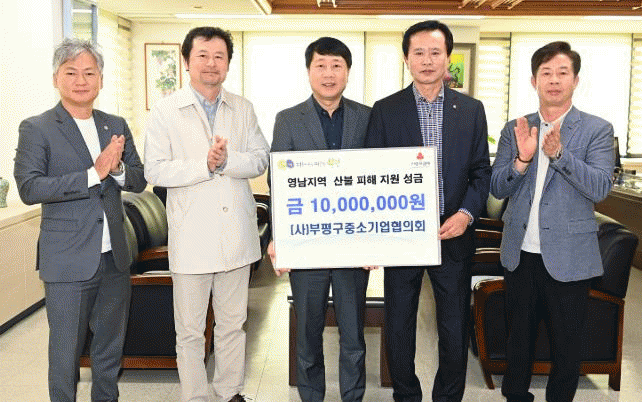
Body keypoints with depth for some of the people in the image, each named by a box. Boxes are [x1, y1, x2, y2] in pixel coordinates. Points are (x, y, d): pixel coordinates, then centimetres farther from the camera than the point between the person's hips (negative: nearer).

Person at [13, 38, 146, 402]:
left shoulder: (116, 125, 9)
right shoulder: (36, 129, -5)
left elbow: (139, 181, 8)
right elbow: (29, 188, -17)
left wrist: (117, 169, -14)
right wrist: (94, 173, -21)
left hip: (115, 258, 5)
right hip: (69, 262, -5)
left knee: (111, 351, 18)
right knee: (66, 354, 6)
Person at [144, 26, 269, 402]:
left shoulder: (243, 109, 8)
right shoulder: (166, 111, -2)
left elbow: (260, 159, 1)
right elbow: (155, 170, -10)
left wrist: (227, 161, -17)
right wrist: (205, 164, -19)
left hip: (236, 235, 3)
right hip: (191, 238, -3)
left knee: (233, 323, 16)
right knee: (190, 330, 8)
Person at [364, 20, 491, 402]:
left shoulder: (472, 109, 5)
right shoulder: (385, 110, 0)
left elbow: (481, 171, 5)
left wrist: (466, 213, -11)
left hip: (454, 235, 1)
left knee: (455, 329, 11)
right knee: (399, 328, 12)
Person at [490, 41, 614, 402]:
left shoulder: (597, 130, -4)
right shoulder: (515, 130, 4)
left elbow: (600, 188, -15)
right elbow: (497, 188, -1)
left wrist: (558, 153, -28)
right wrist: (522, 159, -20)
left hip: (568, 257, -3)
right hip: (520, 253, 3)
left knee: (568, 342, 10)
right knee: (519, 335, 17)